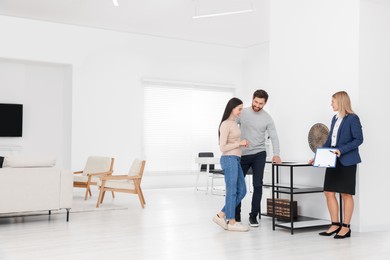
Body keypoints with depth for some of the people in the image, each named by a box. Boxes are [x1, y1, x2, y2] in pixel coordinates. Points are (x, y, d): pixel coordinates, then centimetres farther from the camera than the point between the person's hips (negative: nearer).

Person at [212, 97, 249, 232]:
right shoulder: (225, 125, -14)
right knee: (232, 191, -1)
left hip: (235, 160, 10)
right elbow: (222, 147, -18)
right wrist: (239, 143, -13)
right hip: (229, 160, -10)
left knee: (241, 191, 10)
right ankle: (231, 222, 9)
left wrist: (241, 144, 12)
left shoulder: (233, 123, 15)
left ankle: (221, 215, 14)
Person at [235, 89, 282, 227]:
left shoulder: (267, 118, -3)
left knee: (258, 185, -6)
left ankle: (253, 216, 6)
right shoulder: (242, 113, -1)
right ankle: (236, 216, 18)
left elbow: (274, 137, -5)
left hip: (259, 155, -1)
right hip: (242, 154, 1)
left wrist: (276, 154, -20)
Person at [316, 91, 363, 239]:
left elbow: (358, 139, -13)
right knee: (329, 192, 5)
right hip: (333, 161, 7)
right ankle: (335, 225, 15)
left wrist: (341, 150, -22)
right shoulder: (335, 118, 14)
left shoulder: (352, 118, -8)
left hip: (347, 161, -7)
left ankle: (346, 227, 12)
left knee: (346, 194, 2)